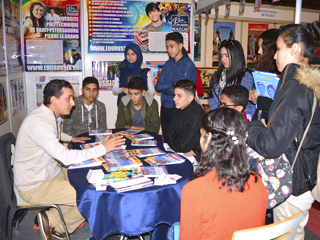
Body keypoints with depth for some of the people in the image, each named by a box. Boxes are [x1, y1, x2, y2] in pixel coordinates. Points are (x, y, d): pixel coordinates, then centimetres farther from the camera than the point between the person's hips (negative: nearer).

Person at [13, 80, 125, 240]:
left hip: (52, 172, 10)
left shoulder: (48, 116, 3)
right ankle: (56, 225, 6)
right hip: (35, 186, -10)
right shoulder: (38, 122, -28)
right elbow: (65, 157, -35)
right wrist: (102, 148, -29)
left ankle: (51, 216, 12)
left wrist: (71, 138, 15)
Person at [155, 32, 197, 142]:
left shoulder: (188, 65, -8)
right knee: (167, 141, 15)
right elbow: (158, 86, 3)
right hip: (165, 108, 6)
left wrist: (165, 87, -5)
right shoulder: (168, 64, 11)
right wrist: (172, 85, -10)